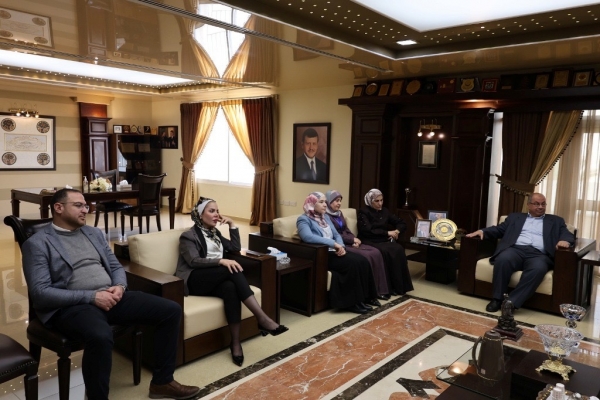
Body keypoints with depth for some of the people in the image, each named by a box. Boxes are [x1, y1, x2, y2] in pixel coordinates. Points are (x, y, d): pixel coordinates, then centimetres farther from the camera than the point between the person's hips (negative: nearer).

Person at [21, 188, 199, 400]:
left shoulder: (94, 233, 18)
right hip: (72, 305, -6)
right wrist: (92, 296, -18)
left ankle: (162, 382, 6)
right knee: (101, 336, -41)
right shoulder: (37, 243, -2)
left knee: (171, 310, -7)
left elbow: (116, 267, 20)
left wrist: (119, 287, -5)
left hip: (110, 297, 7)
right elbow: (40, 293, -11)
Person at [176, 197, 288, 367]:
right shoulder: (189, 236, 3)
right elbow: (194, 261, -14)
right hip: (195, 281, -5)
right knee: (232, 270, -33)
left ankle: (236, 342, -33)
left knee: (230, 287, -34)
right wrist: (221, 261, -28)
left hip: (215, 280, 5)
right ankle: (263, 319, -38)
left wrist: (232, 224, 12)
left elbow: (236, 248, 19)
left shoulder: (215, 233, 25)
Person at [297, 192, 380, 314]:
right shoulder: (304, 219, -8)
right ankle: (352, 302, -16)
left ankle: (365, 296, -3)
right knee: (353, 264, -26)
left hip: (334, 252, 8)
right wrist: (334, 244, -28)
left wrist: (341, 246, -8)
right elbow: (308, 237, -27)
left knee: (362, 261, -14)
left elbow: (336, 234, 16)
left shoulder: (325, 217, 18)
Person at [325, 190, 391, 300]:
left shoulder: (339, 213, 19)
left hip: (349, 242, 9)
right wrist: (353, 240, -12)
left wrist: (355, 239, -2)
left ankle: (380, 290, -9)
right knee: (366, 256, -25)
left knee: (376, 252, -12)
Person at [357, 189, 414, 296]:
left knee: (398, 249, -27)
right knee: (385, 252, -35)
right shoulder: (363, 212, -3)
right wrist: (387, 233, -16)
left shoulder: (384, 211, 14)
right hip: (369, 241, -5)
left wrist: (397, 231, -5)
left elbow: (402, 224, 17)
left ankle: (399, 286, -20)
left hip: (384, 240, 5)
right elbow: (368, 231, -17)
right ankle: (387, 287, -25)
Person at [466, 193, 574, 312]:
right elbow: (499, 229, 20)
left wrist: (564, 240, -12)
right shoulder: (515, 217, 27)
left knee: (538, 268, -37)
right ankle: (497, 299, -22)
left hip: (538, 255, 0)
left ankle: (511, 302, -34)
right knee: (503, 259, -35)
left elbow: (569, 235, 15)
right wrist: (482, 231, -1)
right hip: (516, 249, 0)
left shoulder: (556, 221, 27)